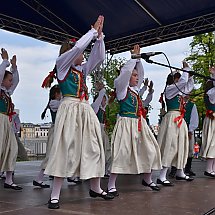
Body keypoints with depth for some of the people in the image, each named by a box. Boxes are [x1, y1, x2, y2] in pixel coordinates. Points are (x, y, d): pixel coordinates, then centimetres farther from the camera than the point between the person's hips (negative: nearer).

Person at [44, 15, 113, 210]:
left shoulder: (83, 69, 21)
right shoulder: (61, 64, 3)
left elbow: (100, 57, 15)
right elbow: (78, 46, -8)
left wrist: (99, 35, 8)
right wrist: (93, 30, 2)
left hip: (86, 110, 7)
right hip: (70, 109, -7)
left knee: (93, 149, 7)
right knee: (66, 150, -11)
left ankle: (96, 188, 20)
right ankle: (55, 195, -6)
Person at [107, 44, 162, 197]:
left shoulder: (135, 89, 16)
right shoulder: (121, 87, -4)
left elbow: (141, 73, 26)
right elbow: (126, 71, -15)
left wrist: (138, 58, 19)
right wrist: (134, 57, -3)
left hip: (139, 124, 9)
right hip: (126, 123, -8)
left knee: (149, 150, 11)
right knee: (122, 153, -12)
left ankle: (147, 179, 28)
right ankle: (111, 185, -4)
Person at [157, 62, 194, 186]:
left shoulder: (179, 91, 18)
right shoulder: (169, 89, -6)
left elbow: (189, 86, 30)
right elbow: (183, 81, -16)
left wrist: (190, 74, 18)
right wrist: (186, 69, -1)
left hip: (180, 120, 9)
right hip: (172, 119, -9)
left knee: (181, 146, 14)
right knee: (170, 146, -13)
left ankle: (180, 173, 26)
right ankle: (162, 177, -12)